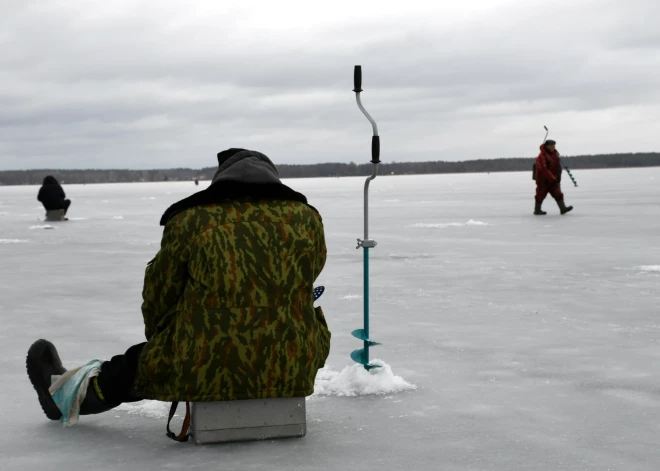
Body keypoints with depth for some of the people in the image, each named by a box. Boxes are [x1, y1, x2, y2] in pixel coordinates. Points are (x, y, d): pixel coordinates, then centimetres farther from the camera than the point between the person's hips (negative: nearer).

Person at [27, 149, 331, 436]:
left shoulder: (190, 220, -2)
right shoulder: (307, 218, 3)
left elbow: (158, 296, 8)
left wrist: (159, 337, 29)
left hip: (206, 376, -1)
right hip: (293, 374, 1)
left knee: (139, 362, 28)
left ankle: (71, 395, 54)